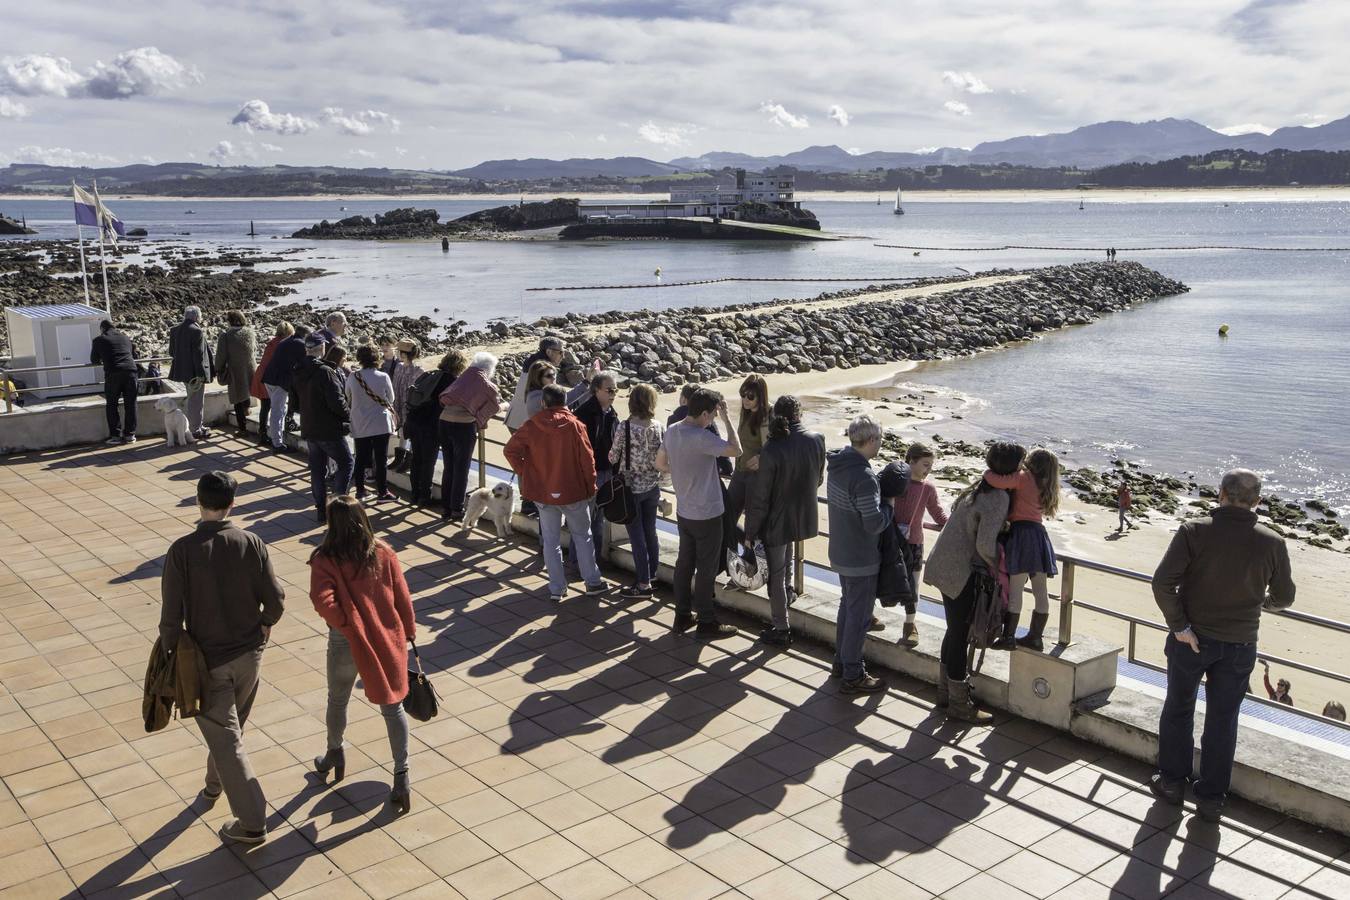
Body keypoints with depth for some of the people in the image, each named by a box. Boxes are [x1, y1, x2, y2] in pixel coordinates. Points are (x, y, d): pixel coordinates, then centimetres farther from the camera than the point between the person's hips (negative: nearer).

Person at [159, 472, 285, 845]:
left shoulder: (183, 550, -17)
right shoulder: (251, 544, -10)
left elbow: (172, 614, -16)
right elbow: (275, 601, -7)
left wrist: (170, 653, 0)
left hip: (208, 659, -4)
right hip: (249, 653, 4)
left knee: (225, 737, 4)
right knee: (229, 725, 26)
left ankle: (252, 822, 5)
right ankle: (215, 782, 50)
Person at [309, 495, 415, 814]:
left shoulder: (325, 559, -14)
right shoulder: (384, 553, -5)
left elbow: (323, 602, -28)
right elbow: (402, 597, 0)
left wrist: (346, 623, -11)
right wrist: (408, 632, 13)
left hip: (346, 643, -1)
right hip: (388, 640, 2)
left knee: (337, 700, 25)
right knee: (392, 706, 9)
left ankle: (334, 754, 46)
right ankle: (401, 775, 5)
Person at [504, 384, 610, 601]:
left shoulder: (531, 426, -7)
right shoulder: (575, 425, -11)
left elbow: (510, 450, -9)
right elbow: (587, 459, -9)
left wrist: (524, 473, 3)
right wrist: (590, 487, 3)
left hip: (544, 493, 1)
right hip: (573, 492, -1)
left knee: (551, 541, 11)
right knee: (582, 536, 15)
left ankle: (556, 589, 13)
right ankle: (593, 582, 20)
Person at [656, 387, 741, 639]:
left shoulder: (671, 431, 0)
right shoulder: (701, 438, -26)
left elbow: (660, 464, 11)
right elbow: (736, 450, -25)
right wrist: (727, 419, -16)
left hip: (684, 512, 8)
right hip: (707, 514, -8)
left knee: (684, 563, 17)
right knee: (706, 569, 4)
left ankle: (682, 616, 26)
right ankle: (706, 622, 13)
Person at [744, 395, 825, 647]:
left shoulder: (772, 450, -25)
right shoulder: (817, 440, -10)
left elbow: (760, 497, -19)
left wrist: (750, 532, -9)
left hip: (776, 522, -5)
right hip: (804, 518, 5)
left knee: (775, 574, 11)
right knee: (785, 563, 33)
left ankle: (781, 630, 23)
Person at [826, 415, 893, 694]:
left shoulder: (837, 464, 1)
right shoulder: (864, 477, -28)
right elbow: (874, 523, -27)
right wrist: (890, 507, -8)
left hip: (840, 553, 9)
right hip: (861, 559, -9)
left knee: (848, 605, 24)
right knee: (859, 614, 3)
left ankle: (842, 660, 36)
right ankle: (852, 676, 12)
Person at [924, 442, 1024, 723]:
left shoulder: (978, 488, 8)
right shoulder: (999, 498, -19)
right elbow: (985, 544, -27)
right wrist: (994, 564, -6)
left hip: (944, 565, 9)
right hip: (962, 573, -9)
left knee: (955, 630, 21)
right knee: (960, 634, 1)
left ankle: (946, 692, 33)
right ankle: (959, 705, 11)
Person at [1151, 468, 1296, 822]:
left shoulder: (1194, 531, -15)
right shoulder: (1272, 543, -9)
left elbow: (1163, 582, -21)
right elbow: (1283, 598, 3)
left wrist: (1178, 626, -12)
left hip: (1192, 638, -1)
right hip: (1239, 645, 1)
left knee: (1178, 710, 18)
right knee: (1222, 721, 13)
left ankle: (1172, 781, 29)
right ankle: (1211, 799, 21)